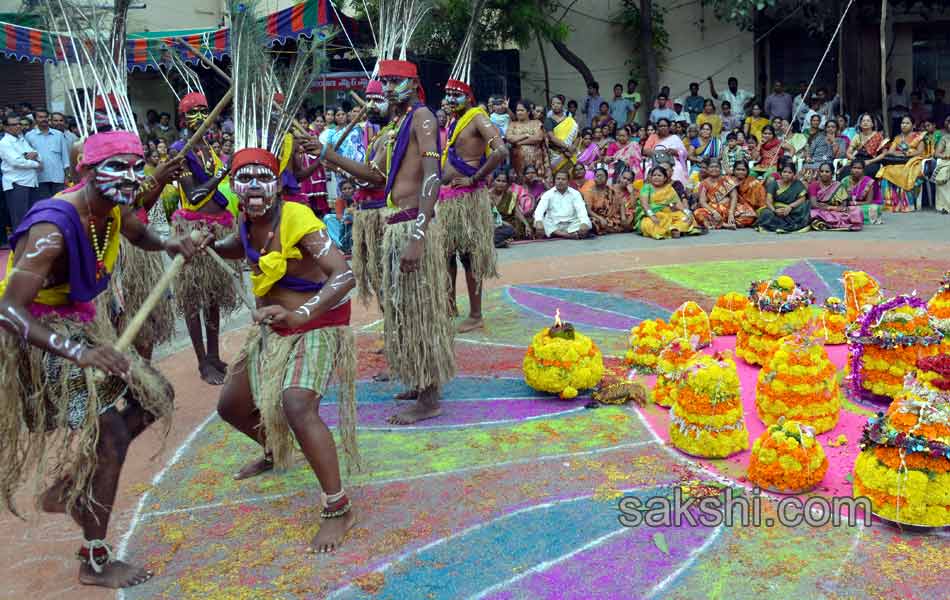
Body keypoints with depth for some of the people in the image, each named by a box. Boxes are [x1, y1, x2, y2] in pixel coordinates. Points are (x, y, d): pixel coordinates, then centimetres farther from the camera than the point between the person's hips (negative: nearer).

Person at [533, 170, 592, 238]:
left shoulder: (575, 193, 7)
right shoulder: (548, 194, 6)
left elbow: (581, 210, -8)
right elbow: (540, 209, -8)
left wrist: (584, 223, -30)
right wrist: (539, 222, -32)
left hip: (571, 225, 0)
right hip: (552, 225, 0)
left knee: (586, 225, -28)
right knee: (537, 225, -33)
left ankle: (557, 234, -35)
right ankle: (570, 235, -37)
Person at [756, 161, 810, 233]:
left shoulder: (797, 184, 4)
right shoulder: (774, 184, 3)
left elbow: (802, 199, -5)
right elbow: (768, 201, -6)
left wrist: (790, 207, -23)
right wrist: (774, 210, -28)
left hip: (793, 212, 0)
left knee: (803, 208, -30)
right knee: (766, 213, -31)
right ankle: (793, 226, -36)